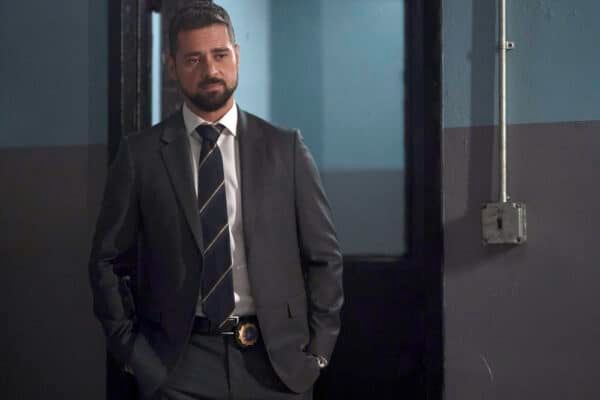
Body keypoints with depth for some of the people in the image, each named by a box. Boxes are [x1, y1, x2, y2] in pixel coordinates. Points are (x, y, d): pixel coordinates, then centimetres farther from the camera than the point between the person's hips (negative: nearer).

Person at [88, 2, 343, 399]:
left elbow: (324, 257, 5)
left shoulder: (285, 148, 2)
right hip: (178, 365, -1)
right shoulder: (140, 154, 1)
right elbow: (107, 261, 5)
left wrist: (317, 352, 0)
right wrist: (133, 353, 0)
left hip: (275, 359, 1)